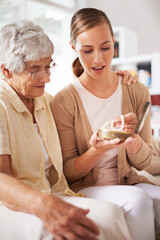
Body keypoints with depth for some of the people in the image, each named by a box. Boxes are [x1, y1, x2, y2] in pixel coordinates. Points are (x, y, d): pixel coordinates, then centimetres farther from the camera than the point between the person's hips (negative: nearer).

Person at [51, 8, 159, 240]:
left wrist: (132, 138, -20)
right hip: (84, 189, -2)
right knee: (138, 199, -32)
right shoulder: (64, 102, -9)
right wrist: (96, 151, -25)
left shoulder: (137, 92, 1)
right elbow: (68, 172, -5)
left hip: (130, 182, 3)